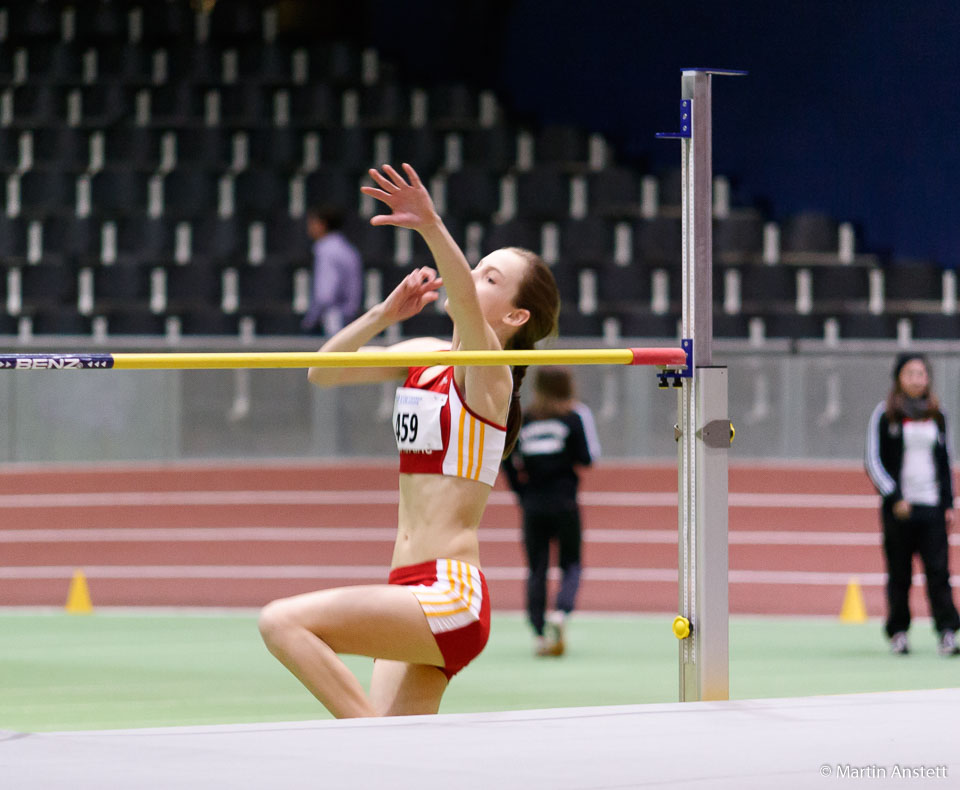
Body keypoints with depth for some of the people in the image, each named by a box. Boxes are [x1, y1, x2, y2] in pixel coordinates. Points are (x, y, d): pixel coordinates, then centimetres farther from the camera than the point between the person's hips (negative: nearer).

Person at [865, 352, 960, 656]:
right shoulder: (885, 414, 1)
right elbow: (874, 462, -2)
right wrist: (894, 498, -12)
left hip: (932, 505, 2)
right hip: (898, 507, -2)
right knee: (899, 574, 1)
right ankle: (898, 632, 10)